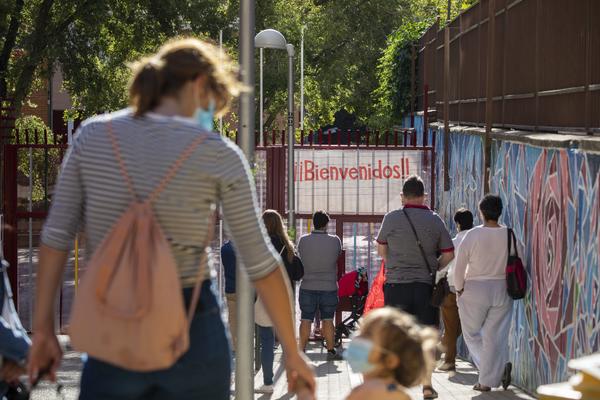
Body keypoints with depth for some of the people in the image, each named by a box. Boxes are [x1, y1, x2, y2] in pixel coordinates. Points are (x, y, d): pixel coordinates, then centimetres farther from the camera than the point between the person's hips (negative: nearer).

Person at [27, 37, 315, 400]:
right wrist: (292, 351, 4)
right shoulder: (218, 155, -5)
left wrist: (43, 329, 6)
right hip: (193, 330, -1)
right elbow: (260, 262, -4)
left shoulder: (92, 136, 1)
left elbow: (57, 235, 0)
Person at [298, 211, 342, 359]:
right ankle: (331, 350, 12)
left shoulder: (303, 240, -7)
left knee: (306, 320, 5)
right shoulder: (335, 240, -8)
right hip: (329, 287, 0)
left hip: (308, 287, 0)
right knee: (328, 320, 8)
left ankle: (301, 350, 5)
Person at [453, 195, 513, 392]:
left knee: (472, 333, 12)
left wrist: (459, 289, 8)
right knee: (495, 335, 8)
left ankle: (499, 367, -4)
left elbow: (459, 266, -7)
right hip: (502, 290, 2)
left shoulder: (473, 235, -11)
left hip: (475, 289, -2)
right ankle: (487, 381, 1)